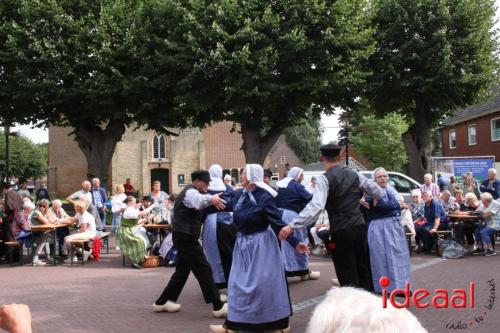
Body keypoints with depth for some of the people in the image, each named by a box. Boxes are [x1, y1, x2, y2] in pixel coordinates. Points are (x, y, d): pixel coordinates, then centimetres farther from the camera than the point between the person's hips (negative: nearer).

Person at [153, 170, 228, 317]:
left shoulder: (189, 191, 20)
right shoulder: (191, 192, -15)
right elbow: (198, 202, -37)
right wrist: (210, 199, -55)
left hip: (184, 237, 11)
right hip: (185, 237, -11)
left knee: (182, 270, 17)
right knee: (204, 269, -9)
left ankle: (162, 302, 24)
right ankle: (218, 306, -7)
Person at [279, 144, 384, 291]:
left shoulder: (324, 179, -10)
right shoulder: (353, 174, 8)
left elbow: (315, 207, -24)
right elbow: (378, 191, 16)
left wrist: (292, 225, -27)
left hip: (341, 231, -6)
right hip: (359, 227, 6)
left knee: (347, 276, 2)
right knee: (364, 269, 17)